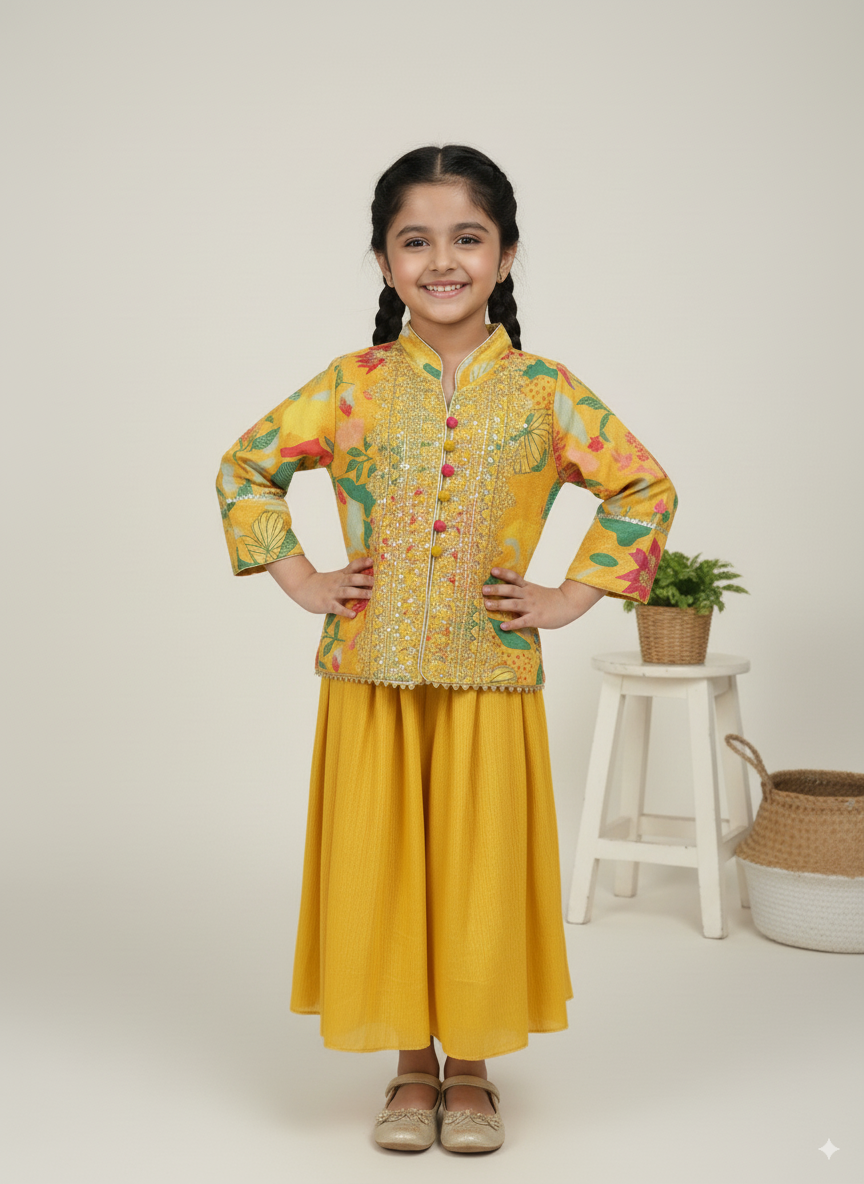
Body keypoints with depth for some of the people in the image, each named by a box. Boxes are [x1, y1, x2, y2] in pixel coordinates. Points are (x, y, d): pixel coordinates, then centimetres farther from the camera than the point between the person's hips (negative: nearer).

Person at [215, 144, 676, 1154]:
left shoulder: (542, 390, 0)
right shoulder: (353, 385, 2)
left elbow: (645, 488, 5)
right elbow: (245, 467, 10)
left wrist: (572, 596, -1)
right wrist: (297, 579, 2)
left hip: (490, 679, -1)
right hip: (370, 677, 1)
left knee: (479, 874, 7)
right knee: (382, 870, 7)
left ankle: (470, 1070, 27)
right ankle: (411, 1068, 27)